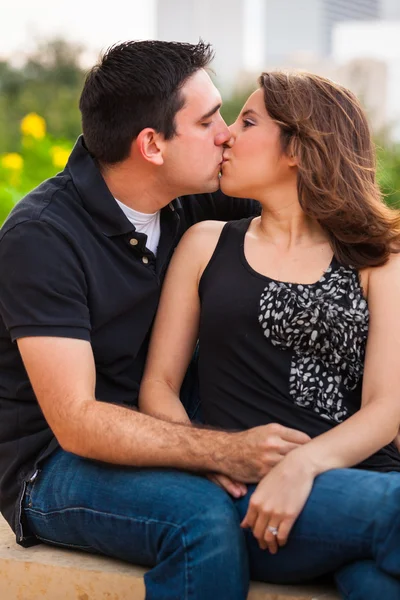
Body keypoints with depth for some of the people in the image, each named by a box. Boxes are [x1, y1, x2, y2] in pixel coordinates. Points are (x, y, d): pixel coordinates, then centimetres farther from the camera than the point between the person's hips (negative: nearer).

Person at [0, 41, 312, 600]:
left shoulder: (188, 200, -1)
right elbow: (75, 422, -26)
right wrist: (225, 452, -34)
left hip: (158, 429, 7)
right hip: (53, 466, -7)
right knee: (206, 519, -35)